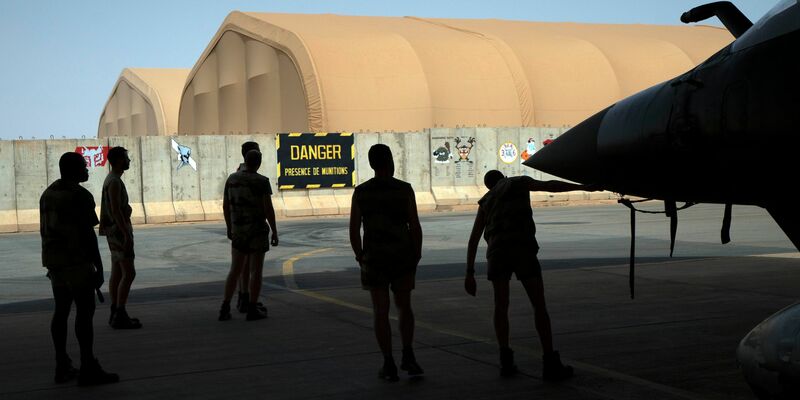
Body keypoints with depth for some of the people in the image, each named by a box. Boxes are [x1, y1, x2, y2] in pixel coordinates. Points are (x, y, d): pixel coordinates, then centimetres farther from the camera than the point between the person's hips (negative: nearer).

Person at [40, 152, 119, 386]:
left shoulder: (48, 194, 14)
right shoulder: (80, 195, -13)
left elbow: (44, 230, 18)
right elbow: (88, 234, -16)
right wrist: (98, 266, -12)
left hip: (54, 260, 9)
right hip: (76, 260, -9)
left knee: (61, 311, 11)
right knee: (85, 311, -6)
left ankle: (62, 367, 13)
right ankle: (88, 369, -7)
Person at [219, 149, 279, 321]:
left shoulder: (232, 178, 3)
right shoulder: (262, 181, -13)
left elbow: (225, 205, 8)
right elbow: (269, 208, -15)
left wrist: (229, 227, 19)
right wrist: (275, 232, -6)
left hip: (239, 230, 5)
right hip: (257, 230, -5)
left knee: (235, 270, 11)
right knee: (256, 270, 3)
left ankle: (225, 309, 5)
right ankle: (252, 310, 4)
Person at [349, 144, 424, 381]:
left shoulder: (361, 192, -4)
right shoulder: (405, 190, -7)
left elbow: (354, 230, -3)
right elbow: (415, 227, -8)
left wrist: (360, 258, 10)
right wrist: (416, 257, 4)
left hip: (374, 260, 0)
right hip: (403, 258, 0)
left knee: (381, 312, 6)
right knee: (404, 308, 16)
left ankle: (389, 365, 5)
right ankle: (408, 356, 2)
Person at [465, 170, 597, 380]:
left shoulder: (486, 201, 30)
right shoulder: (519, 182, 23)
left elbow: (473, 239, 23)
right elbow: (549, 186, 4)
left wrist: (470, 273, 21)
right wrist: (583, 187, 2)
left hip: (497, 251, 3)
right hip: (522, 249, -3)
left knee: (501, 306, 16)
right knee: (539, 306, 3)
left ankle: (506, 360, 5)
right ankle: (551, 364, -1)